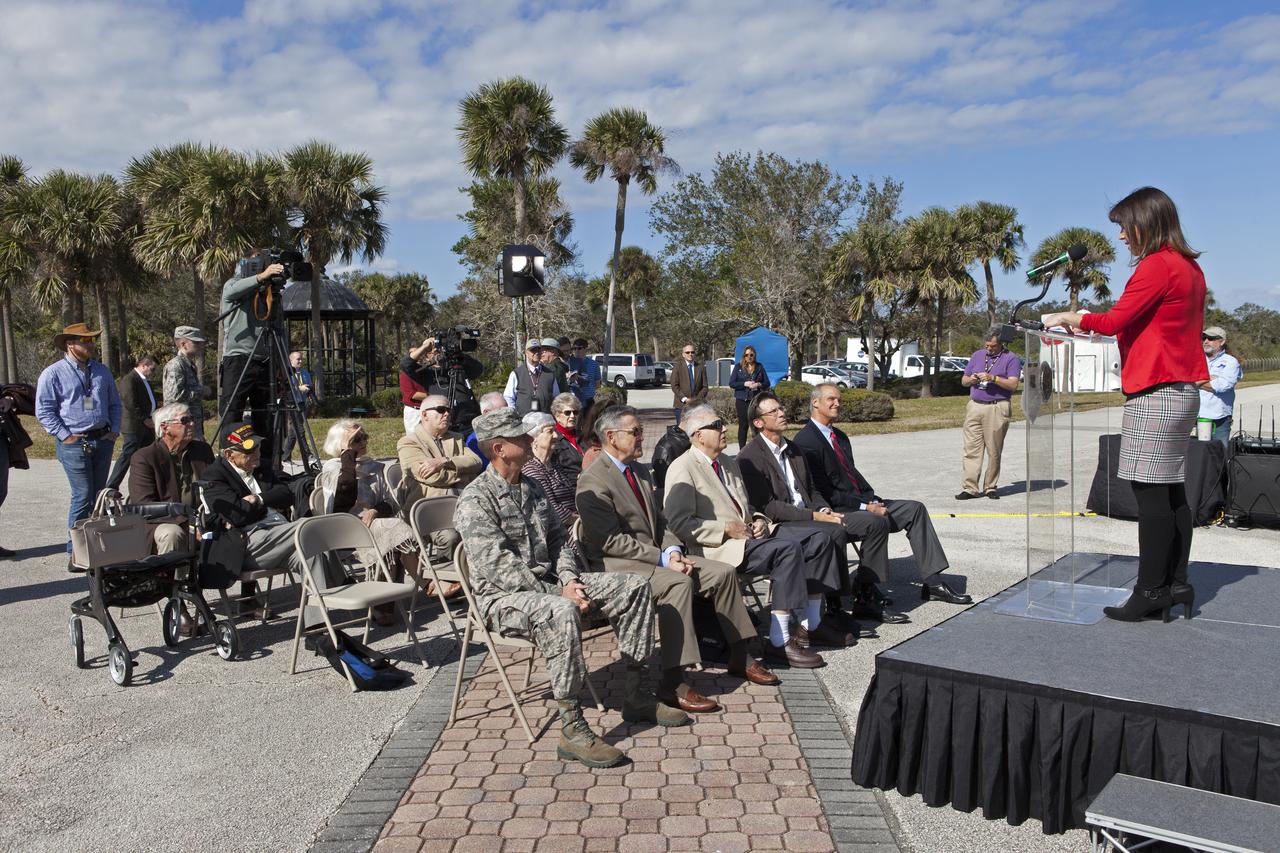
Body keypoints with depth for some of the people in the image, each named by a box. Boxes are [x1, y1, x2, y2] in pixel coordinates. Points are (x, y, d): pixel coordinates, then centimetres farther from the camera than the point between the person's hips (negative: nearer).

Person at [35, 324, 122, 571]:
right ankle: (75, 554, -2)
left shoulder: (102, 371, 13)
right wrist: (65, 436, -11)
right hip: (74, 443, -5)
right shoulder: (53, 374, -3)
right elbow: (44, 411, -5)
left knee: (99, 495, 10)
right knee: (82, 495, -10)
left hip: (103, 440, 6)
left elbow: (114, 404, 20)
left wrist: (114, 430, 7)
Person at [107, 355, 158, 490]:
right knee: (127, 456, -7)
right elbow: (130, 404, -21)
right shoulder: (129, 380, -13)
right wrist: (145, 420, -18)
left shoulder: (145, 381, 18)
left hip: (147, 425, 10)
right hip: (133, 426, -10)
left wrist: (152, 419, 12)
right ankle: (111, 487, 0)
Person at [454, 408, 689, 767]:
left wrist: (569, 580, -6)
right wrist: (558, 593, -22)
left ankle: (636, 696, 3)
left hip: (548, 584, 8)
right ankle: (572, 728, -32)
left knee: (634, 587, -2)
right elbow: (499, 568, -21)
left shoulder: (531, 489, 13)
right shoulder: (475, 501, -14)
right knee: (562, 612, -41)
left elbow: (558, 540, 14)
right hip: (503, 598, -8)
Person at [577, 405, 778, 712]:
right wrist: (662, 559, -21)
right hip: (617, 565, -9)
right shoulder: (593, 481, -14)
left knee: (723, 572, -1)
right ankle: (672, 683, -32)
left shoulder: (641, 471, 16)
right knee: (679, 583, -33)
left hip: (656, 556, 9)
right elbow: (611, 541, -20)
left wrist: (673, 550, -3)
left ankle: (739, 658, 12)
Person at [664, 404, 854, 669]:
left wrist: (759, 519, 7)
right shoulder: (682, 470, -7)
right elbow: (680, 523, -16)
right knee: (787, 550, -30)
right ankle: (779, 642, -28)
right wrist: (725, 529, -18)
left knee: (819, 540, -3)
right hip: (720, 546, -9)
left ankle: (812, 625, 6)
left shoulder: (729, 463, 22)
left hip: (750, 532, 9)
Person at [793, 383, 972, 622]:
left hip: (860, 503, 10)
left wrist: (873, 500, 0)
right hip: (833, 512, -10)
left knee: (915, 509, 4)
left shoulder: (839, 436, 17)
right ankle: (864, 598, -26)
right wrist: (864, 507, -19)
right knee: (877, 523, -34)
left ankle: (931, 583, 6)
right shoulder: (805, 441, -14)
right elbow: (823, 492, -18)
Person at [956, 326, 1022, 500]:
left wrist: (993, 378, -19)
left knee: (994, 451, 1)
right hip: (975, 406, 4)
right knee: (971, 448, -3)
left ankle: (990, 487, 11)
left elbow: (1013, 384, -8)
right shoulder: (977, 355, 17)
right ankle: (970, 488, -2)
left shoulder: (1011, 359, 3)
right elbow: (963, 380, 19)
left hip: (997, 409, -4)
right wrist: (971, 380, -3)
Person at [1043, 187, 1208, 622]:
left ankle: (1150, 593, -4)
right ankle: (1176, 584, 16)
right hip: (1184, 390, 10)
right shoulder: (1189, 267, 17)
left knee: (1150, 493, -7)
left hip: (1155, 393, -10)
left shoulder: (1156, 265, -11)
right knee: (1172, 492, 11)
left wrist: (1072, 318, 2)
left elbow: (1115, 320, -15)